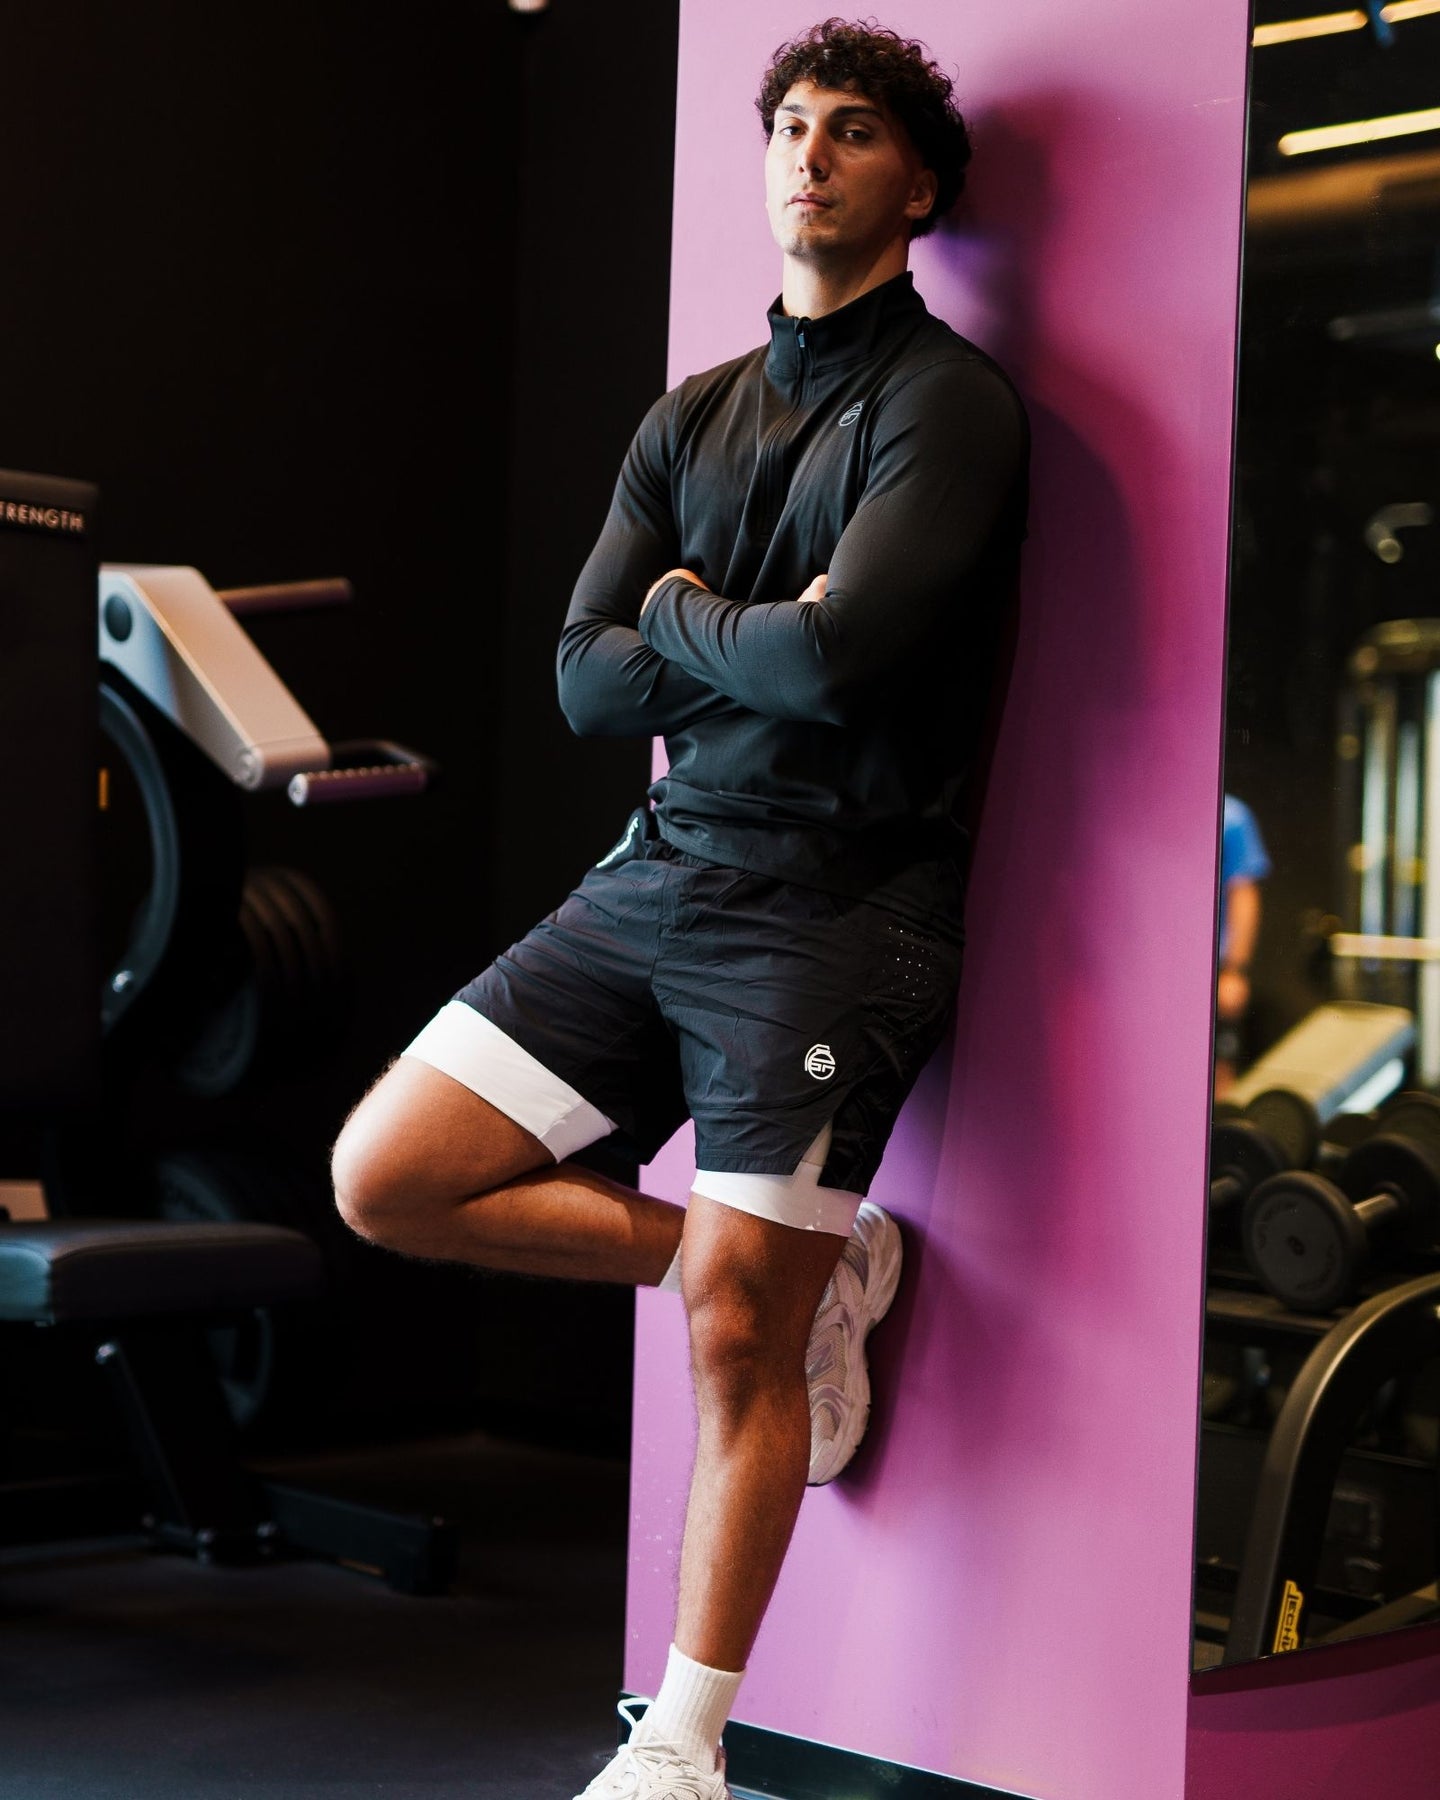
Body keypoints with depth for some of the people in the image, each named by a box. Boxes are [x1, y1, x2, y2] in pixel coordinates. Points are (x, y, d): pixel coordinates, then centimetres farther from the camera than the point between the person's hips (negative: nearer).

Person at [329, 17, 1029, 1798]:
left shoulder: (950, 405, -5)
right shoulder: (690, 418, 15)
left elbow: (840, 656, -20)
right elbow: (586, 683, 6)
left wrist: (681, 612, -2)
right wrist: (764, 647, -8)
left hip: (835, 906, -7)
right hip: (656, 877, 7)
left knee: (736, 1347, -4)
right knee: (385, 1181, 1)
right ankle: (810, 1268, 12)